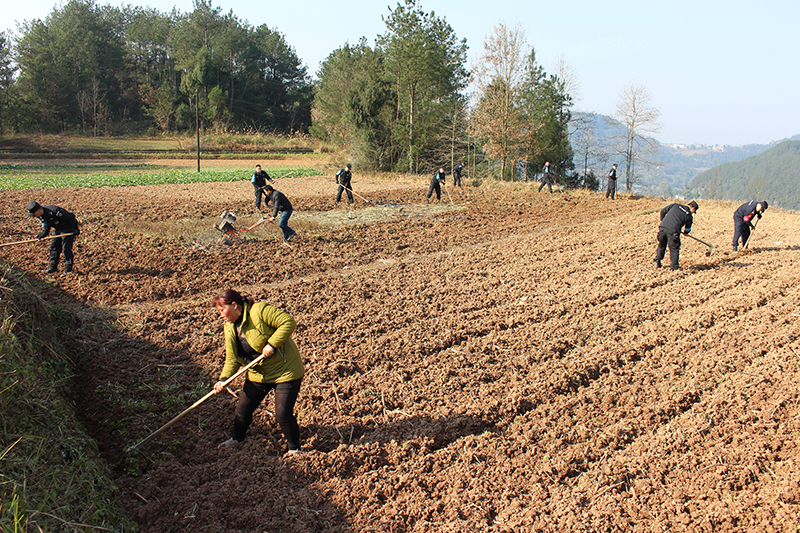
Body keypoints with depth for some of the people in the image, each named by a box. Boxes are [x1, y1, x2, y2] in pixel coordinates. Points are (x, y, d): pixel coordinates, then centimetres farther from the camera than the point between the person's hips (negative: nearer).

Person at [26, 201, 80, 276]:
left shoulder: (54, 211, -33)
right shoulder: (40, 216, -5)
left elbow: (71, 217, -26)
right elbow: (46, 227, 5)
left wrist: (76, 229, -21)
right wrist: (42, 235, -14)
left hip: (68, 230, -9)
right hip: (57, 230, 9)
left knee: (66, 248, -12)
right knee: (53, 247, 10)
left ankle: (68, 269, -8)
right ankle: (53, 267, 20)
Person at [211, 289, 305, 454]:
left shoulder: (259, 311, -21)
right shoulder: (230, 328, 3)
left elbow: (288, 322, -26)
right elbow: (232, 359, 5)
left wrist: (272, 344, -29)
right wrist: (223, 379, -9)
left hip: (285, 371, -7)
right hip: (257, 375, 7)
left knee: (283, 414, -8)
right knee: (243, 408, 13)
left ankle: (294, 449, 15)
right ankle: (236, 438, 41)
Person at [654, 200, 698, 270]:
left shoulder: (675, 205, 17)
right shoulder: (689, 216, 11)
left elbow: (663, 211, 19)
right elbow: (688, 228, 24)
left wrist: (663, 221, 32)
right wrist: (685, 233, 47)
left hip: (662, 227, 4)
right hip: (673, 231, -4)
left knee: (661, 245, 23)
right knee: (674, 249, 10)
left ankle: (657, 262, 27)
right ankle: (674, 267, 13)